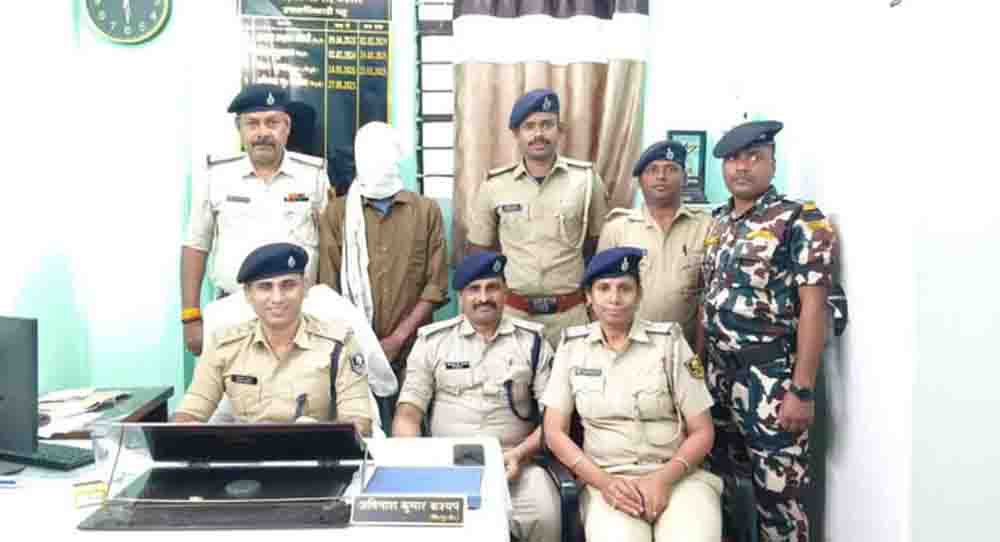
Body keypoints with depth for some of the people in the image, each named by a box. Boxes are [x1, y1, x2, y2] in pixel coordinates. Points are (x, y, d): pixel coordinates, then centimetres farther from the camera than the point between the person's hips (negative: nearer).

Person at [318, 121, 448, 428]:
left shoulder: (427, 211, 8)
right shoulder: (336, 213, 8)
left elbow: (436, 285, 2)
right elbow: (329, 288, 3)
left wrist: (397, 338, -6)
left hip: (414, 348, 0)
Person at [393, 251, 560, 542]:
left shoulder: (532, 340, 7)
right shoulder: (432, 340, 7)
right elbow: (408, 414, 5)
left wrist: (520, 453, -12)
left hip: (513, 463, 0)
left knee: (544, 516, -28)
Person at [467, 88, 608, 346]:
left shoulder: (586, 178, -3)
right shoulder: (494, 185, -1)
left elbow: (600, 246, 6)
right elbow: (479, 252, 8)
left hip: (570, 313, 0)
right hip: (511, 311, 1)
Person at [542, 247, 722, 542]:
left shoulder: (669, 341, 0)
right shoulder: (572, 345, 5)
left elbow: (702, 433, 3)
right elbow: (555, 432, 3)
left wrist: (663, 478, -13)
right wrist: (603, 481, -10)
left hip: (679, 476, 0)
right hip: (606, 478, 0)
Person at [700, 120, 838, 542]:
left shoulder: (800, 221, -7)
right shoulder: (717, 224, 11)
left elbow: (813, 306, -13)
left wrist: (802, 389, -17)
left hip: (771, 377, -6)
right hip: (717, 373, 6)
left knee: (777, 493, 1)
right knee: (717, 479, 15)